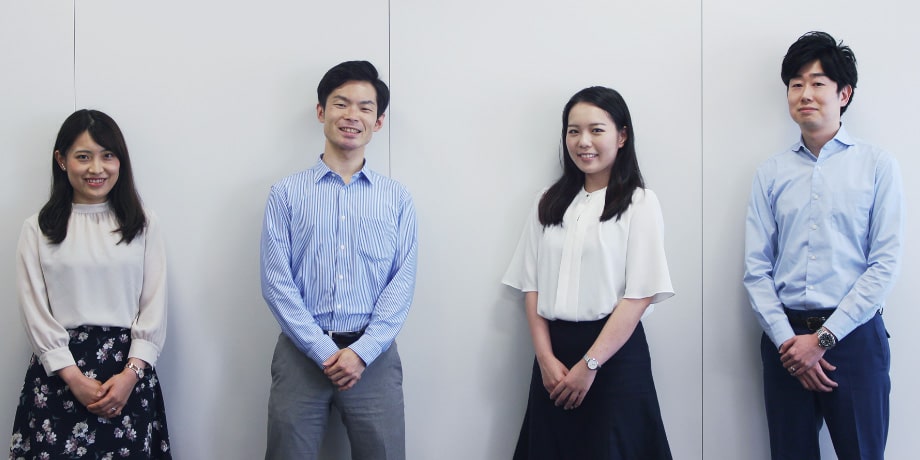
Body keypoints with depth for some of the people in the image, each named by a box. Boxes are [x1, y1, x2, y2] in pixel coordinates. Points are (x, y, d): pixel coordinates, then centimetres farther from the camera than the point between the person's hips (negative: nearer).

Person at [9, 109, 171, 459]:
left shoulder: (143, 225, 6)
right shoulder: (38, 229, 3)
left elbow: (154, 304, 2)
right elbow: (35, 310, -1)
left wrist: (131, 372, -9)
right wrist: (74, 377, -9)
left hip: (128, 372, 1)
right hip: (58, 373, -1)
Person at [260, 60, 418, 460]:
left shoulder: (397, 198, 7)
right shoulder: (287, 193, 3)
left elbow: (402, 283, 1)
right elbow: (276, 282, -3)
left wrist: (361, 351, -11)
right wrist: (324, 351, -10)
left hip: (373, 355, 1)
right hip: (301, 352, -1)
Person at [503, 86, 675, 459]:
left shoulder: (640, 203, -3)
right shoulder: (549, 204, 10)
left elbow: (640, 294, -10)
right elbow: (531, 286, 6)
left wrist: (589, 365, -14)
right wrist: (546, 357, -6)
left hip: (614, 352, -4)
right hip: (554, 352, 4)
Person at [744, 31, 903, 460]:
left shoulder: (877, 165, 0)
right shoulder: (771, 173, 7)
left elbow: (885, 263, -6)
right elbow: (756, 268, 3)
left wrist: (823, 338, -10)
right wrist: (787, 340, -9)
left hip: (854, 334, -2)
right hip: (786, 338, 2)